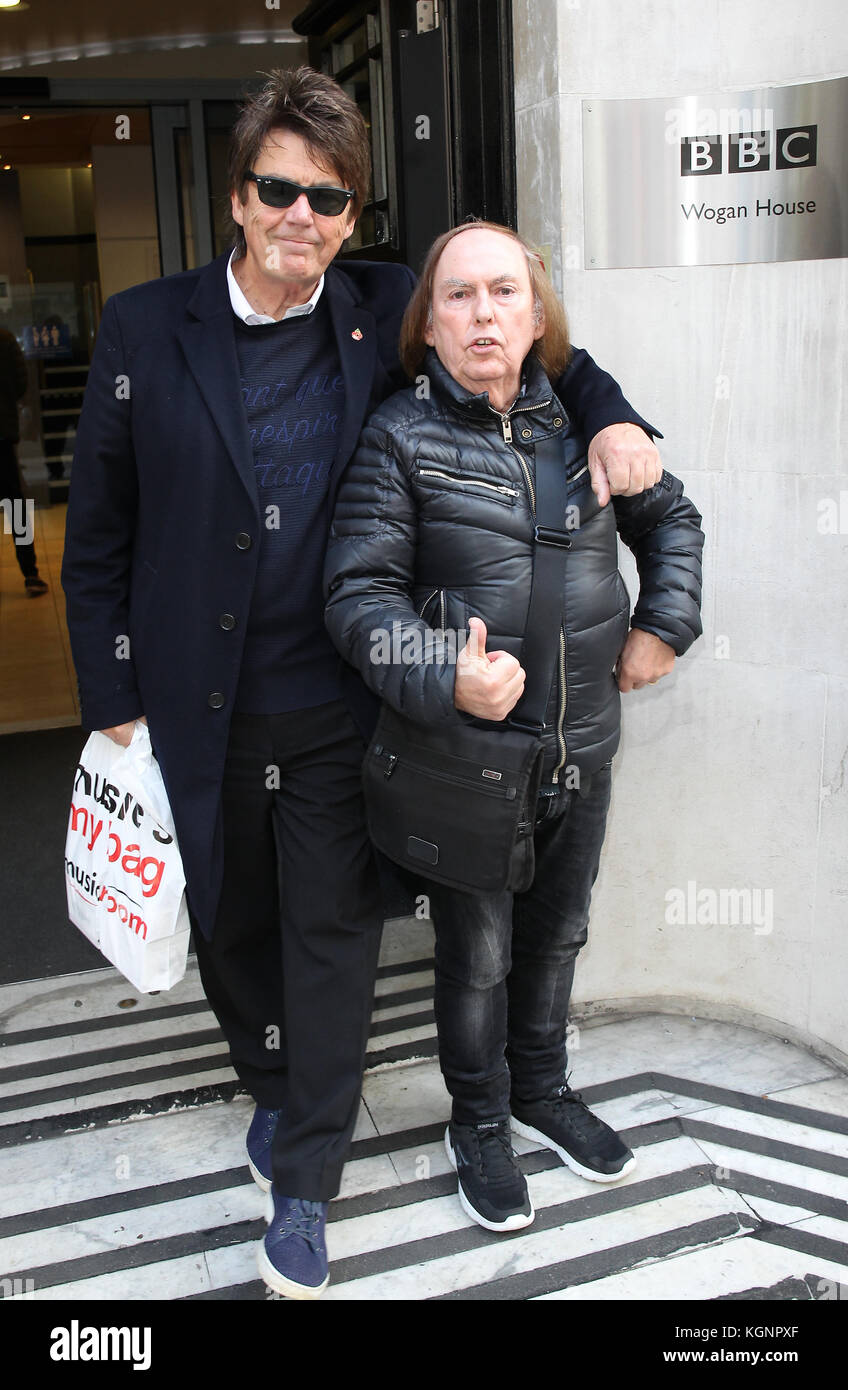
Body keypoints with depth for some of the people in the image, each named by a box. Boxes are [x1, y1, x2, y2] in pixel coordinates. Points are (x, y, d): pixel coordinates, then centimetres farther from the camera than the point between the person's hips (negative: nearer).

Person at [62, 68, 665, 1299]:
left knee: (335, 940, 8)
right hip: (198, 712, 1)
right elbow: (98, 536, 1)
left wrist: (608, 413, -4)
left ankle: (303, 1187, 26)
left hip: (337, 710, 0)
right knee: (230, 925, 18)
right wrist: (113, 703, -1)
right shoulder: (144, 328, -3)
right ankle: (273, 1088, 47)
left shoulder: (382, 312, -1)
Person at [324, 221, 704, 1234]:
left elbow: (670, 516, 17)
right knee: (477, 955, 11)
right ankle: (479, 1126, 36)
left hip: (583, 745, 5)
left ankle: (542, 1091, 46)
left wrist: (664, 622, 6)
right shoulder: (399, 436, -10)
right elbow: (359, 591, -15)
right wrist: (444, 677, -29)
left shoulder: (578, 421, 3)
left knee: (556, 931, 22)